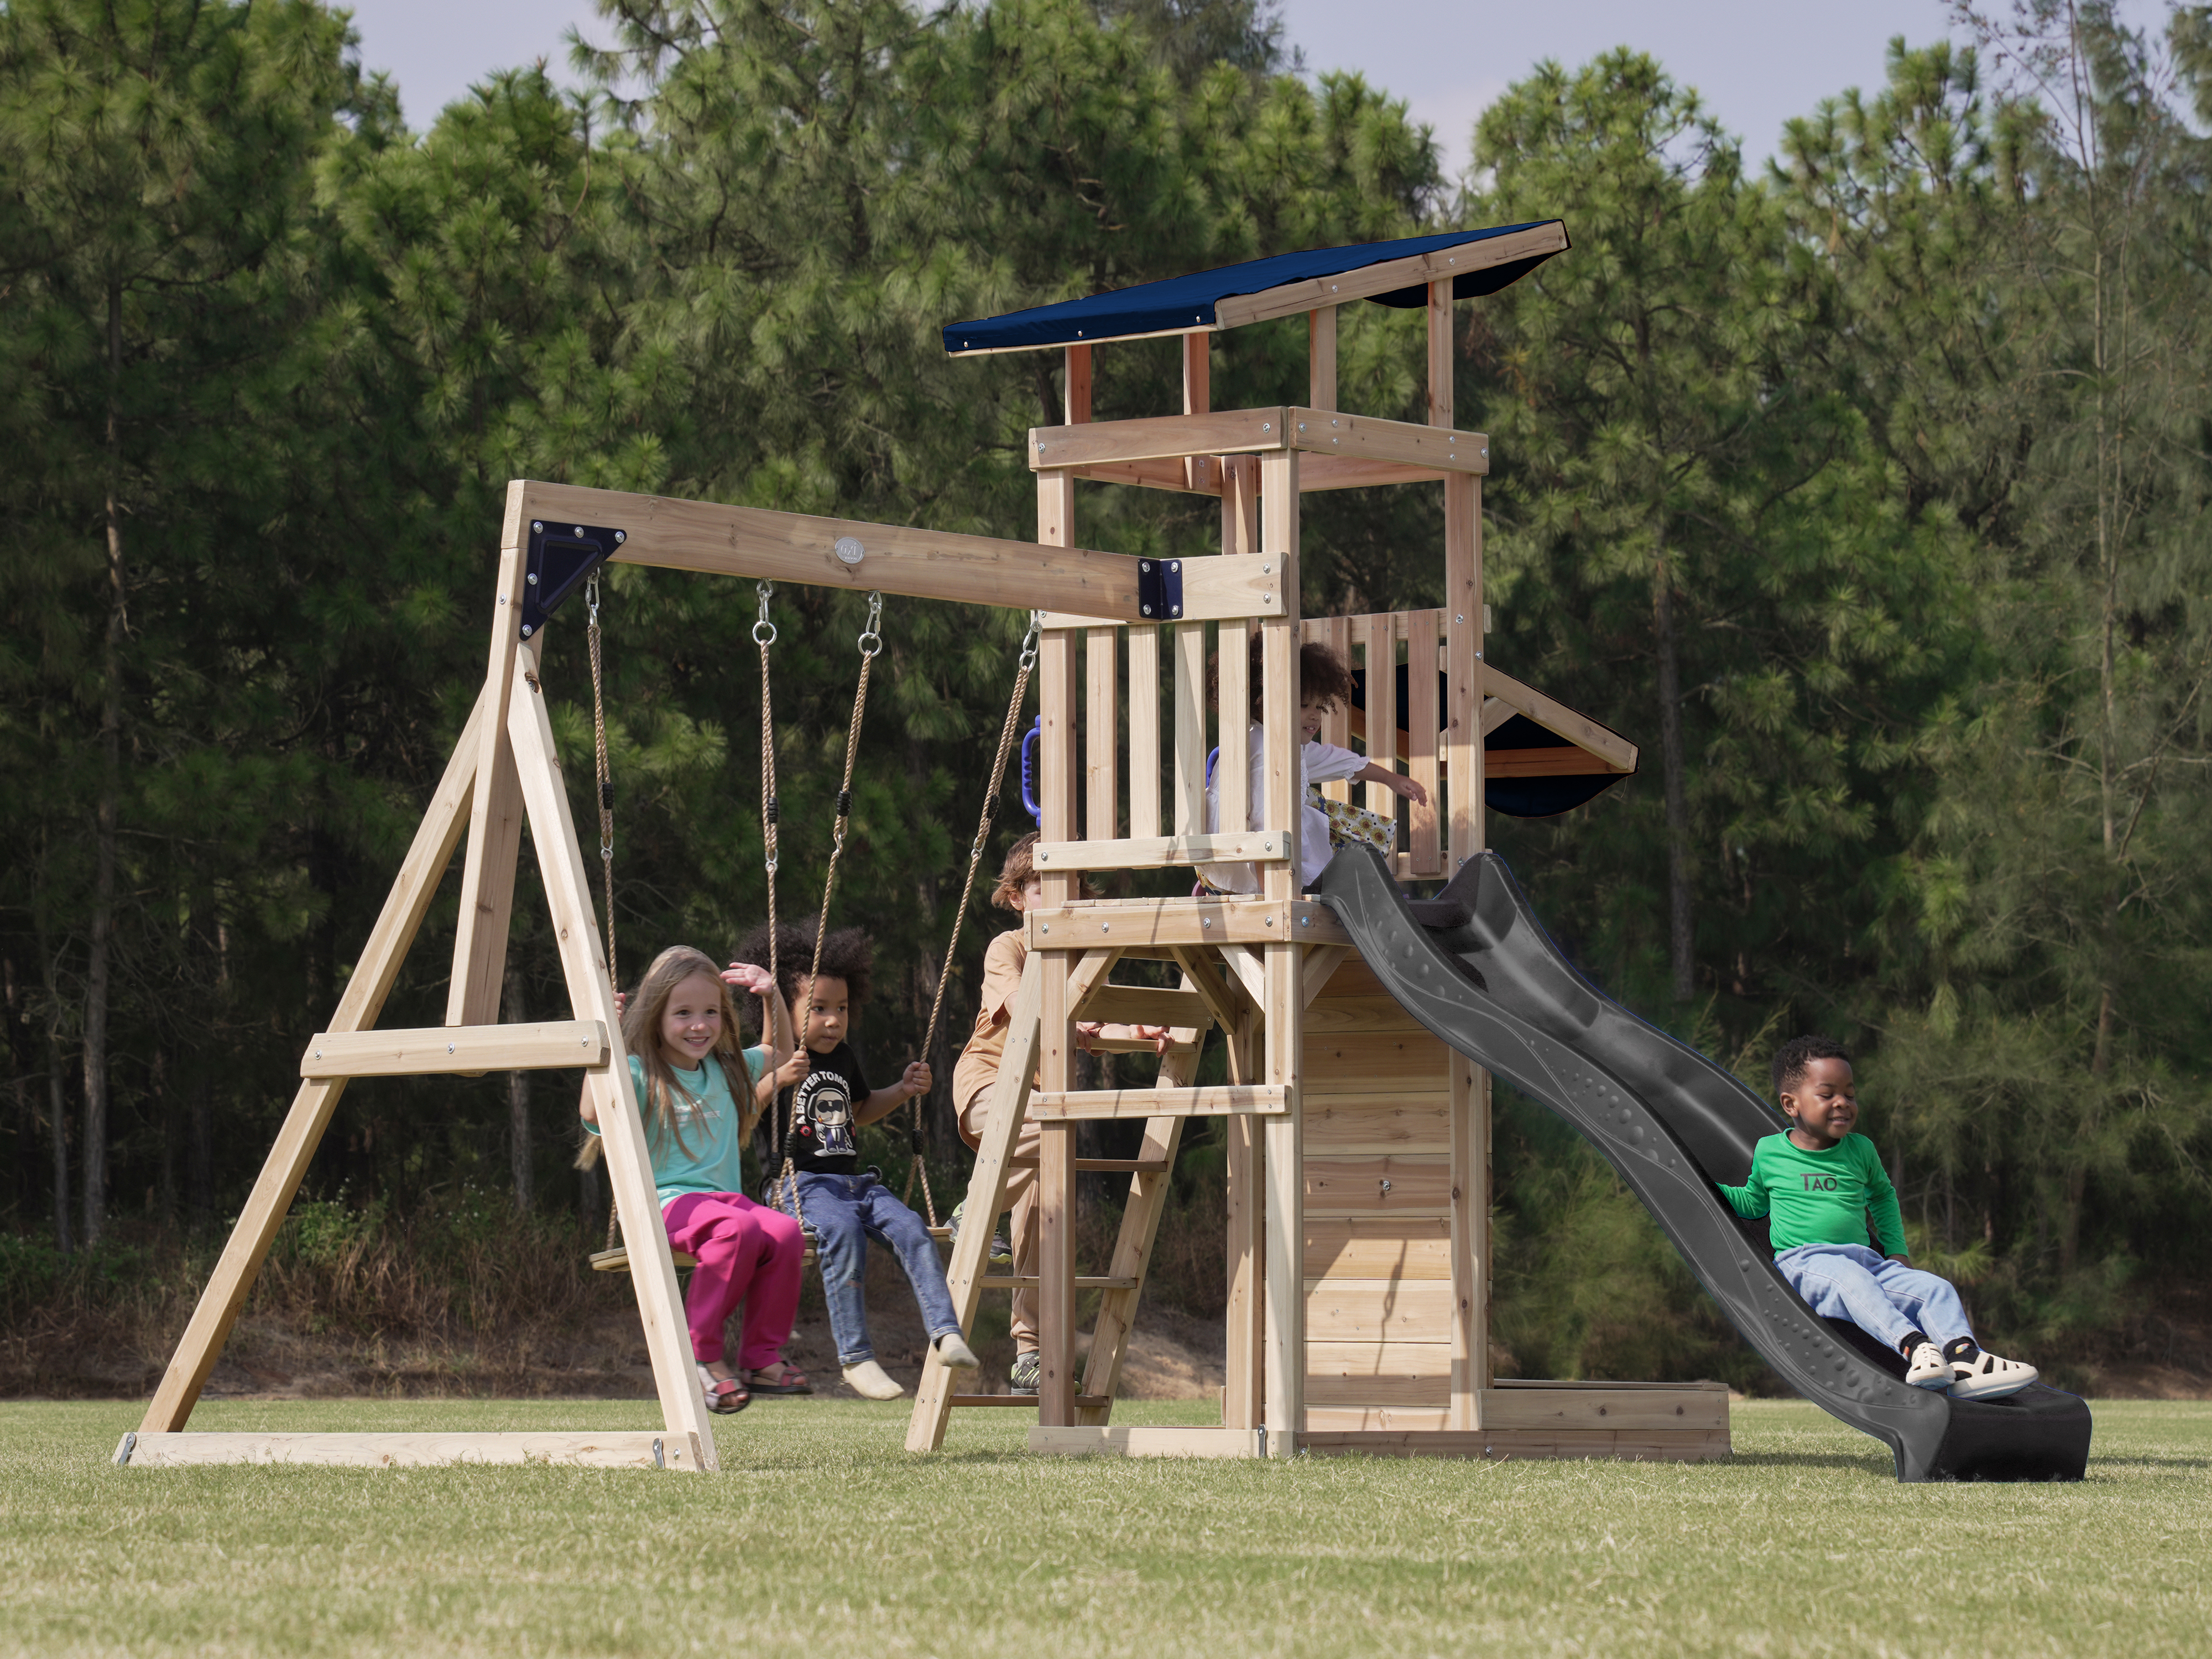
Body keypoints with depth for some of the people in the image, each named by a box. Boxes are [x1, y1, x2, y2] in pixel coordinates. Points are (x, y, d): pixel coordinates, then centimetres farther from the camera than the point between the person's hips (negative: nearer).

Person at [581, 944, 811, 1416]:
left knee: (785, 1232, -27)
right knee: (739, 1229, -37)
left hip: (727, 1196, 6)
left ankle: (762, 1356, -16)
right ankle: (701, 1355, -24)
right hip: (668, 1201, -6)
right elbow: (594, 1113, -20)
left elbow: (779, 1053, 37)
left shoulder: (726, 1071, 19)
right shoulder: (641, 1075, -1)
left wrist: (771, 998, 20)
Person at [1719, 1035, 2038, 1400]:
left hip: (1864, 1259, 5)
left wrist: (1896, 1251, 25)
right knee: (1850, 1278, -40)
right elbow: (1752, 1203, 27)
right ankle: (1912, 1346, -59)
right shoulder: (1769, 1153, 8)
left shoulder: (1860, 1151, 16)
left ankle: (1964, 1358, -41)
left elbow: (1882, 1195, 35)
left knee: (1935, 1288, -20)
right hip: (1803, 1261, -5)